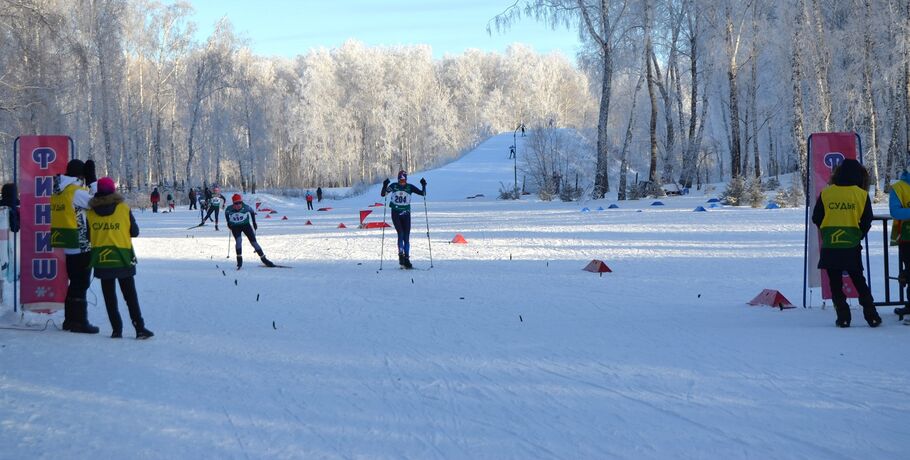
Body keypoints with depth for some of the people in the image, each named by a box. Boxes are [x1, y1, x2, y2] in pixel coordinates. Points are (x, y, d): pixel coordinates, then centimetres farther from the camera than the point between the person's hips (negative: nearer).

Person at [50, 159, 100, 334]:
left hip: (68, 246, 8)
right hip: (82, 246, -8)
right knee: (81, 284, -2)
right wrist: (92, 181, -8)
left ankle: (70, 319, 23)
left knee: (75, 283, 17)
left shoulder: (58, 192, 9)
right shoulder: (77, 192, -16)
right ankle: (79, 321, 0)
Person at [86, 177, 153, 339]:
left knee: (109, 297, 9)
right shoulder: (124, 209, -7)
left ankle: (116, 329, 5)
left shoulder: (90, 212, -2)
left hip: (102, 260, 1)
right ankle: (140, 328, -1)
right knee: (130, 296, 5)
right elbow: (134, 232, -1)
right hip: (123, 258, -1)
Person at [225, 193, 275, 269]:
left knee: (253, 242, -5)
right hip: (235, 227, 0)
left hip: (246, 225, 0)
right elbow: (226, 214, 2)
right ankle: (239, 260, -14)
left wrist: (254, 223, 5)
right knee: (238, 240, -24)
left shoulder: (246, 207, -24)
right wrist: (228, 223, 12)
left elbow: (252, 212, -2)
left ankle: (264, 259, 2)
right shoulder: (229, 209, -22)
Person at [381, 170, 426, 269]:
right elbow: (382, 194, -3)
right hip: (396, 213, -1)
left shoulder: (410, 187, 1)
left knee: (406, 237, -1)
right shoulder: (394, 186, 1)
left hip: (406, 214, 1)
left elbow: (423, 194, 0)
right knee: (400, 234, -17)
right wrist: (385, 186, -21)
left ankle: (407, 258, 4)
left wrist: (423, 186, -17)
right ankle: (401, 255, -11)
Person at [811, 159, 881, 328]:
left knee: (835, 284, 8)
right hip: (852, 246, 1)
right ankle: (872, 316, 9)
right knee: (859, 281, 13)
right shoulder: (862, 194, -3)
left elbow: (816, 219, 2)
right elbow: (867, 222, 0)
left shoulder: (825, 193, -3)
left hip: (830, 246, -1)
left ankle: (843, 318, 1)